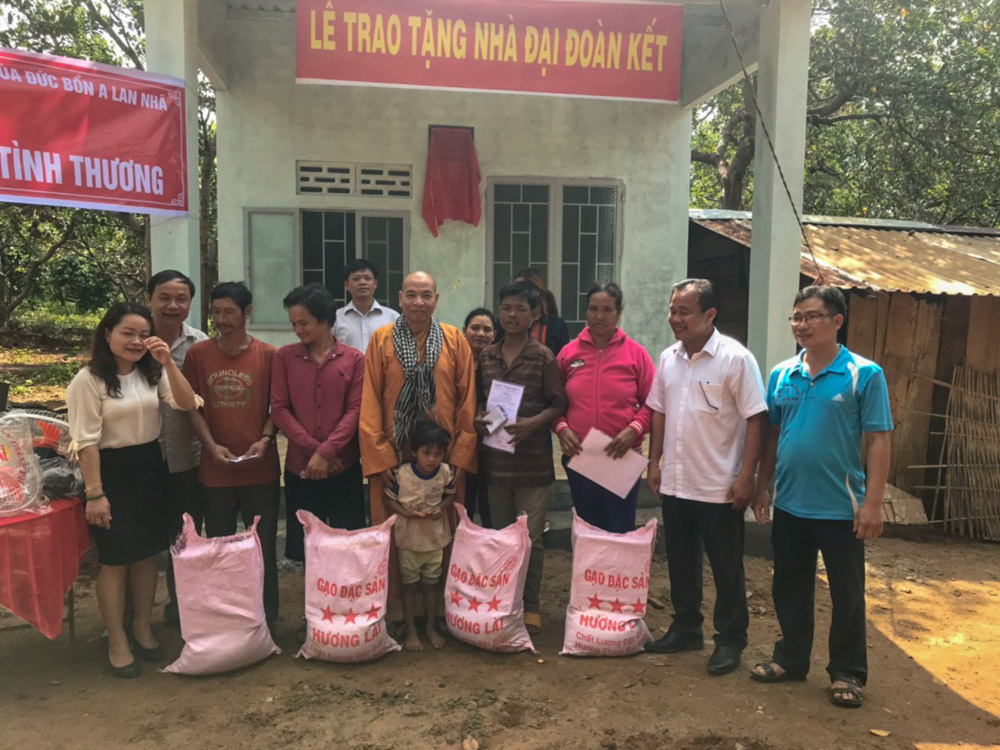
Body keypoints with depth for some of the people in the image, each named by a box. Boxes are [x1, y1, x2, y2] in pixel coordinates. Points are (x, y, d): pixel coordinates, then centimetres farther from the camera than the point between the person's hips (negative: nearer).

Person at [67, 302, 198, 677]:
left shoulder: (152, 373, 4)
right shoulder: (88, 379, -12)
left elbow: (187, 404, -10)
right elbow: (86, 441, -13)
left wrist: (167, 362, -21)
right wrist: (94, 493, -15)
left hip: (150, 466, 5)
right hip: (112, 471, -5)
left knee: (147, 553, 14)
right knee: (115, 560, 3)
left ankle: (143, 630, 31)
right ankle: (117, 642, 18)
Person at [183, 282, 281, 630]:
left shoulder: (268, 355, -3)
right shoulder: (198, 354, 0)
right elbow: (192, 406, 2)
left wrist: (264, 439, -13)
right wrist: (212, 445, -11)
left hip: (260, 468, -1)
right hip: (216, 468, 2)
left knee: (263, 545, 7)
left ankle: (265, 618, 23)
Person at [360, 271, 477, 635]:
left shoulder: (455, 341, 3)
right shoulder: (381, 340, 1)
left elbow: (467, 401, 2)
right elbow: (369, 402, -2)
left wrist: (462, 455, -5)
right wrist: (379, 458, -9)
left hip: (444, 455, 1)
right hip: (393, 454, -1)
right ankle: (394, 614, 18)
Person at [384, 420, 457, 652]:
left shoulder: (445, 473, -12)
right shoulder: (402, 474, -19)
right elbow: (389, 498, -9)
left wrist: (441, 508, -16)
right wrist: (407, 513, -23)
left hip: (436, 538, 2)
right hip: (408, 539, -2)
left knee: (432, 584, 16)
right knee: (409, 585, 11)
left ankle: (430, 627, 34)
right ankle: (411, 631, 25)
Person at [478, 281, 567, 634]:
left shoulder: (543, 357, -4)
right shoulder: (485, 357, 7)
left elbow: (558, 404, -4)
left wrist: (533, 423, -19)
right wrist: (477, 419, -5)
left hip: (533, 462, -3)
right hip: (495, 461, 4)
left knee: (531, 538, 5)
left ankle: (531, 606, 20)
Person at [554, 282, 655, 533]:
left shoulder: (636, 352, -3)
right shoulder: (569, 352, 3)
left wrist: (634, 430, -17)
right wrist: (561, 428, -8)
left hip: (623, 457, -2)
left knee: (621, 532, 9)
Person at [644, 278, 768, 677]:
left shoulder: (736, 358, -13)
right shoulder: (668, 358, 5)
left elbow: (754, 419, -13)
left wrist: (746, 476, -16)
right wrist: (654, 461, 9)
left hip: (719, 488, -6)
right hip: (675, 483, 6)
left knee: (727, 569, 8)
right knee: (680, 562, 18)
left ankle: (730, 640, 24)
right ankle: (685, 629, 34)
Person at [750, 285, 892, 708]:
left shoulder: (864, 374, -9)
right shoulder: (782, 375, 3)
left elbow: (879, 440, -10)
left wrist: (872, 503, -15)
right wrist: (761, 489, 8)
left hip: (841, 508, -4)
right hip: (788, 505, 4)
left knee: (847, 595, 10)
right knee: (790, 588, 17)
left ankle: (847, 673, 27)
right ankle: (791, 659, 34)